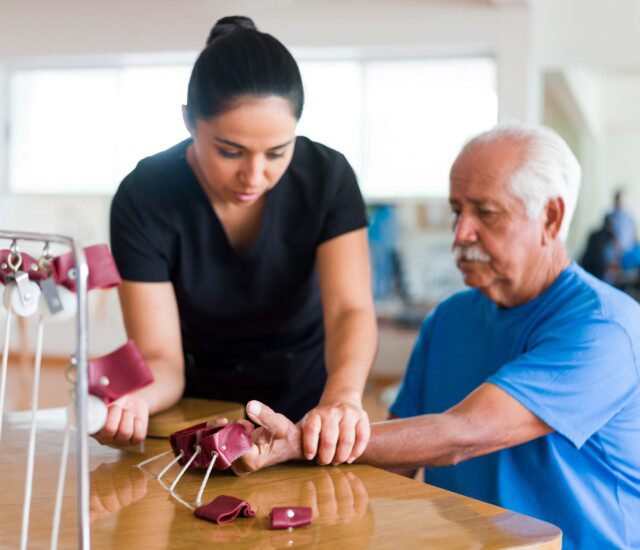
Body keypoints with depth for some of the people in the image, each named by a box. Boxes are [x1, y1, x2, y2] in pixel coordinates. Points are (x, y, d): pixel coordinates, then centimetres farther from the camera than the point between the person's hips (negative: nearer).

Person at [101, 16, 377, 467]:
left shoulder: (326, 176, -11)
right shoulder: (144, 198, -15)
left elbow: (350, 311, -20)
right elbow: (161, 357, -16)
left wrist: (342, 397, -41)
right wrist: (130, 401, -39)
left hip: (308, 413, 2)